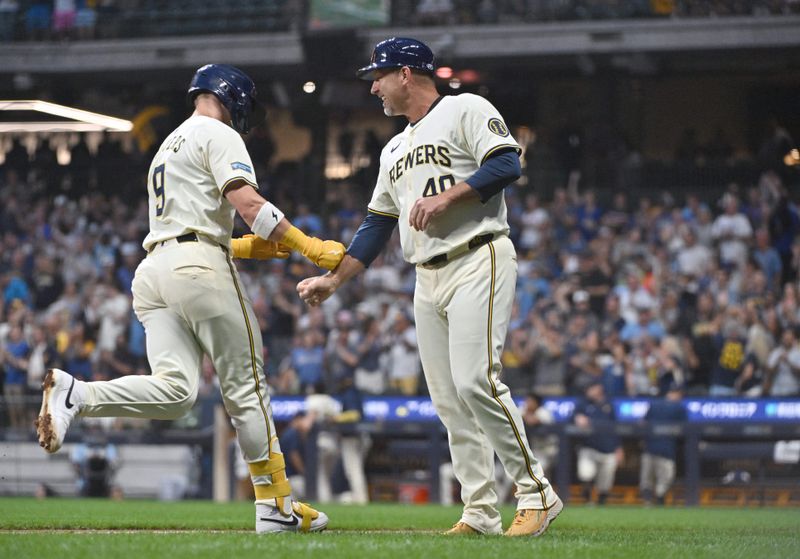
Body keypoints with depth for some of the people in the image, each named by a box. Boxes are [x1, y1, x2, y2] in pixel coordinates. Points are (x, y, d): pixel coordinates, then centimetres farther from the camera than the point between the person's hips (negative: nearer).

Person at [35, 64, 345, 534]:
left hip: (153, 267, 8)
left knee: (174, 392, -7)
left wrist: (251, 246, 27)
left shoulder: (166, 147, 31)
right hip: (200, 269, -8)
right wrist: (310, 247, -13)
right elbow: (247, 202, -13)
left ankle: (77, 394, -29)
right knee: (246, 387, 0)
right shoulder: (218, 134, 2)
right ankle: (276, 505, 3)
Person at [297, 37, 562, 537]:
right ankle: (481, 514, 4)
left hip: (479, 261, -8)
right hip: (428, 279, 8)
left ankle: (537, 492, -12)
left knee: (475, 380, -20)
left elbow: (506, 164, -14)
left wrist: (446, 197, -18)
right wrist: (334, 280, 18)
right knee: (449, 399, 2)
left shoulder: (466, 110, 0)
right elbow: (376, 227, 24)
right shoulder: (395, 150, 24)